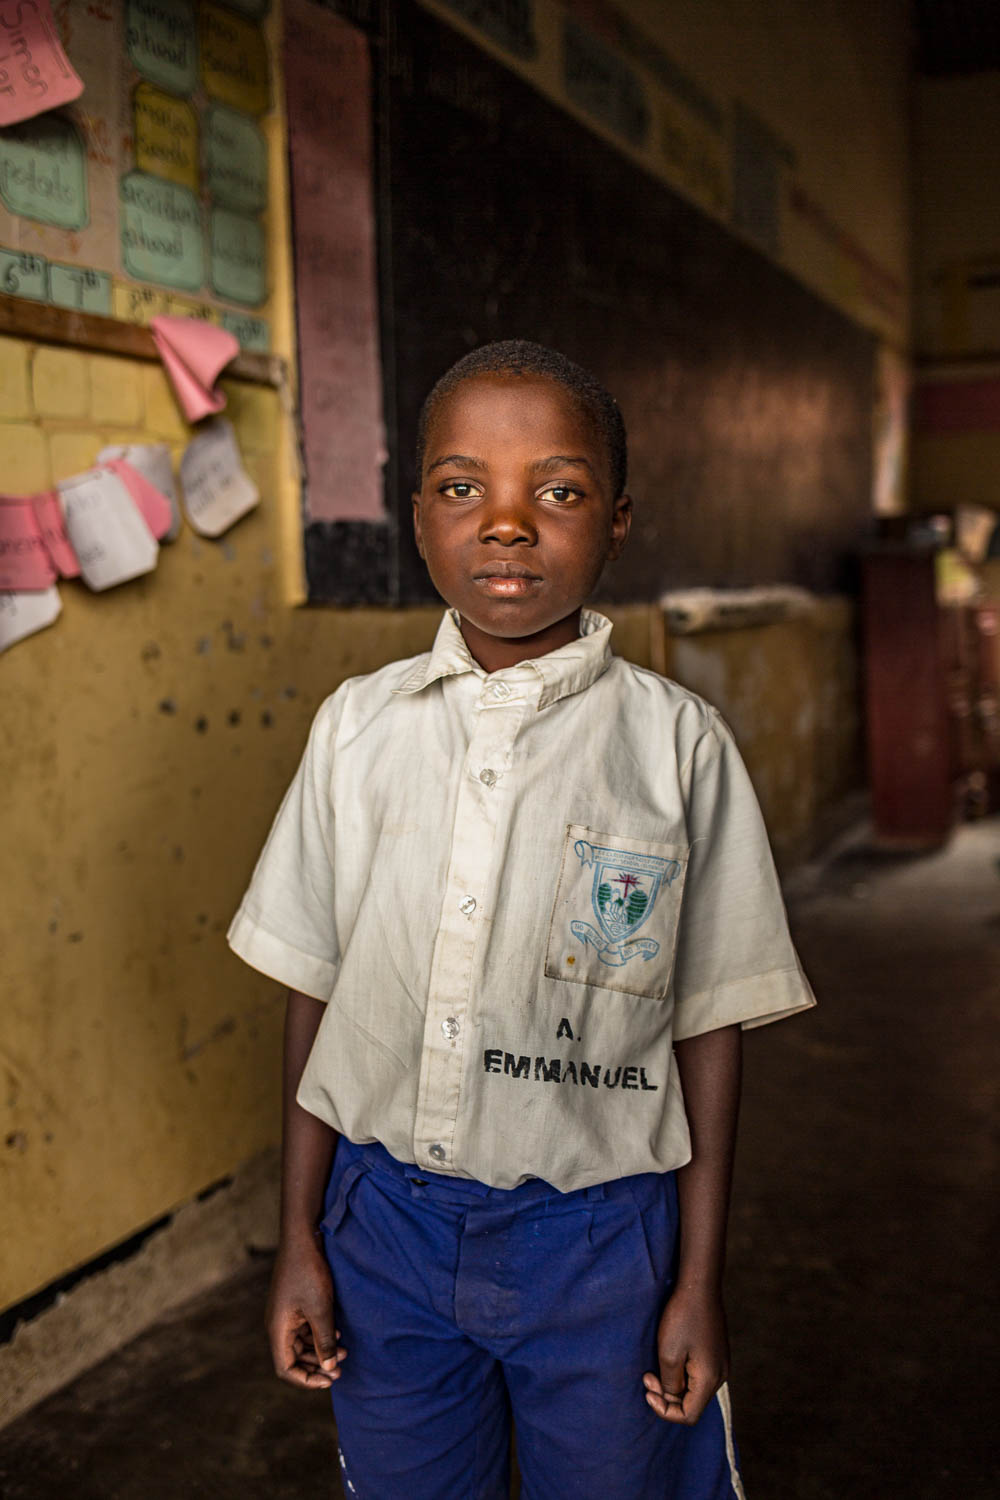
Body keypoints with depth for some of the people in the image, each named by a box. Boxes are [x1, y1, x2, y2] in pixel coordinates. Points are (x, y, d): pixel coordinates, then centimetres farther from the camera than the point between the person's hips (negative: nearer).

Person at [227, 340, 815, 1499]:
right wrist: (299, 1238, 5)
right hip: (386, 1217, 2)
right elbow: (314, 991, 2)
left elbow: (708, 1024, -5)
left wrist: (701, 1281, -1)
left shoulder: (678, 744, -10)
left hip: (597, 1234, -2)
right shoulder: (357, 725, -4)